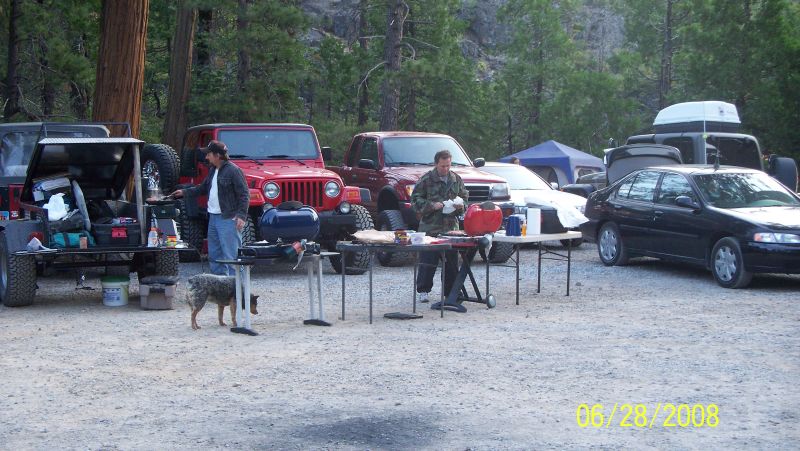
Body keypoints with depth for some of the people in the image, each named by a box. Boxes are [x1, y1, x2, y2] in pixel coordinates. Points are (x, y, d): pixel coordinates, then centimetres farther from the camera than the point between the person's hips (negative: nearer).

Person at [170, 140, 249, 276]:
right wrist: (184, 192, 26)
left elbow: (244, 195, -14)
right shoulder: (213, 171, 16)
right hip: (213, 217, 9)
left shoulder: (233, 170, -11)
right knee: (214, 254, 13)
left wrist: (241, 216, -21)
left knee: (230, 255, -10)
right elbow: (203, 188, 31)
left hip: (228, 219, -9)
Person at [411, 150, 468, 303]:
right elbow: (415, 200, -3)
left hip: (451, 226, 4)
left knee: (452, 261, 7)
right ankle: (423, 291, 5)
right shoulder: (426, 179, -2)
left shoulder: (456, 179, 11)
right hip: (430, 227, -4)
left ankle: (451, 291, 16)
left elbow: (464, 198, 20)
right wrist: (432, 205, -16)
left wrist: (461, 206, -2)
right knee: (427, 261, -4)